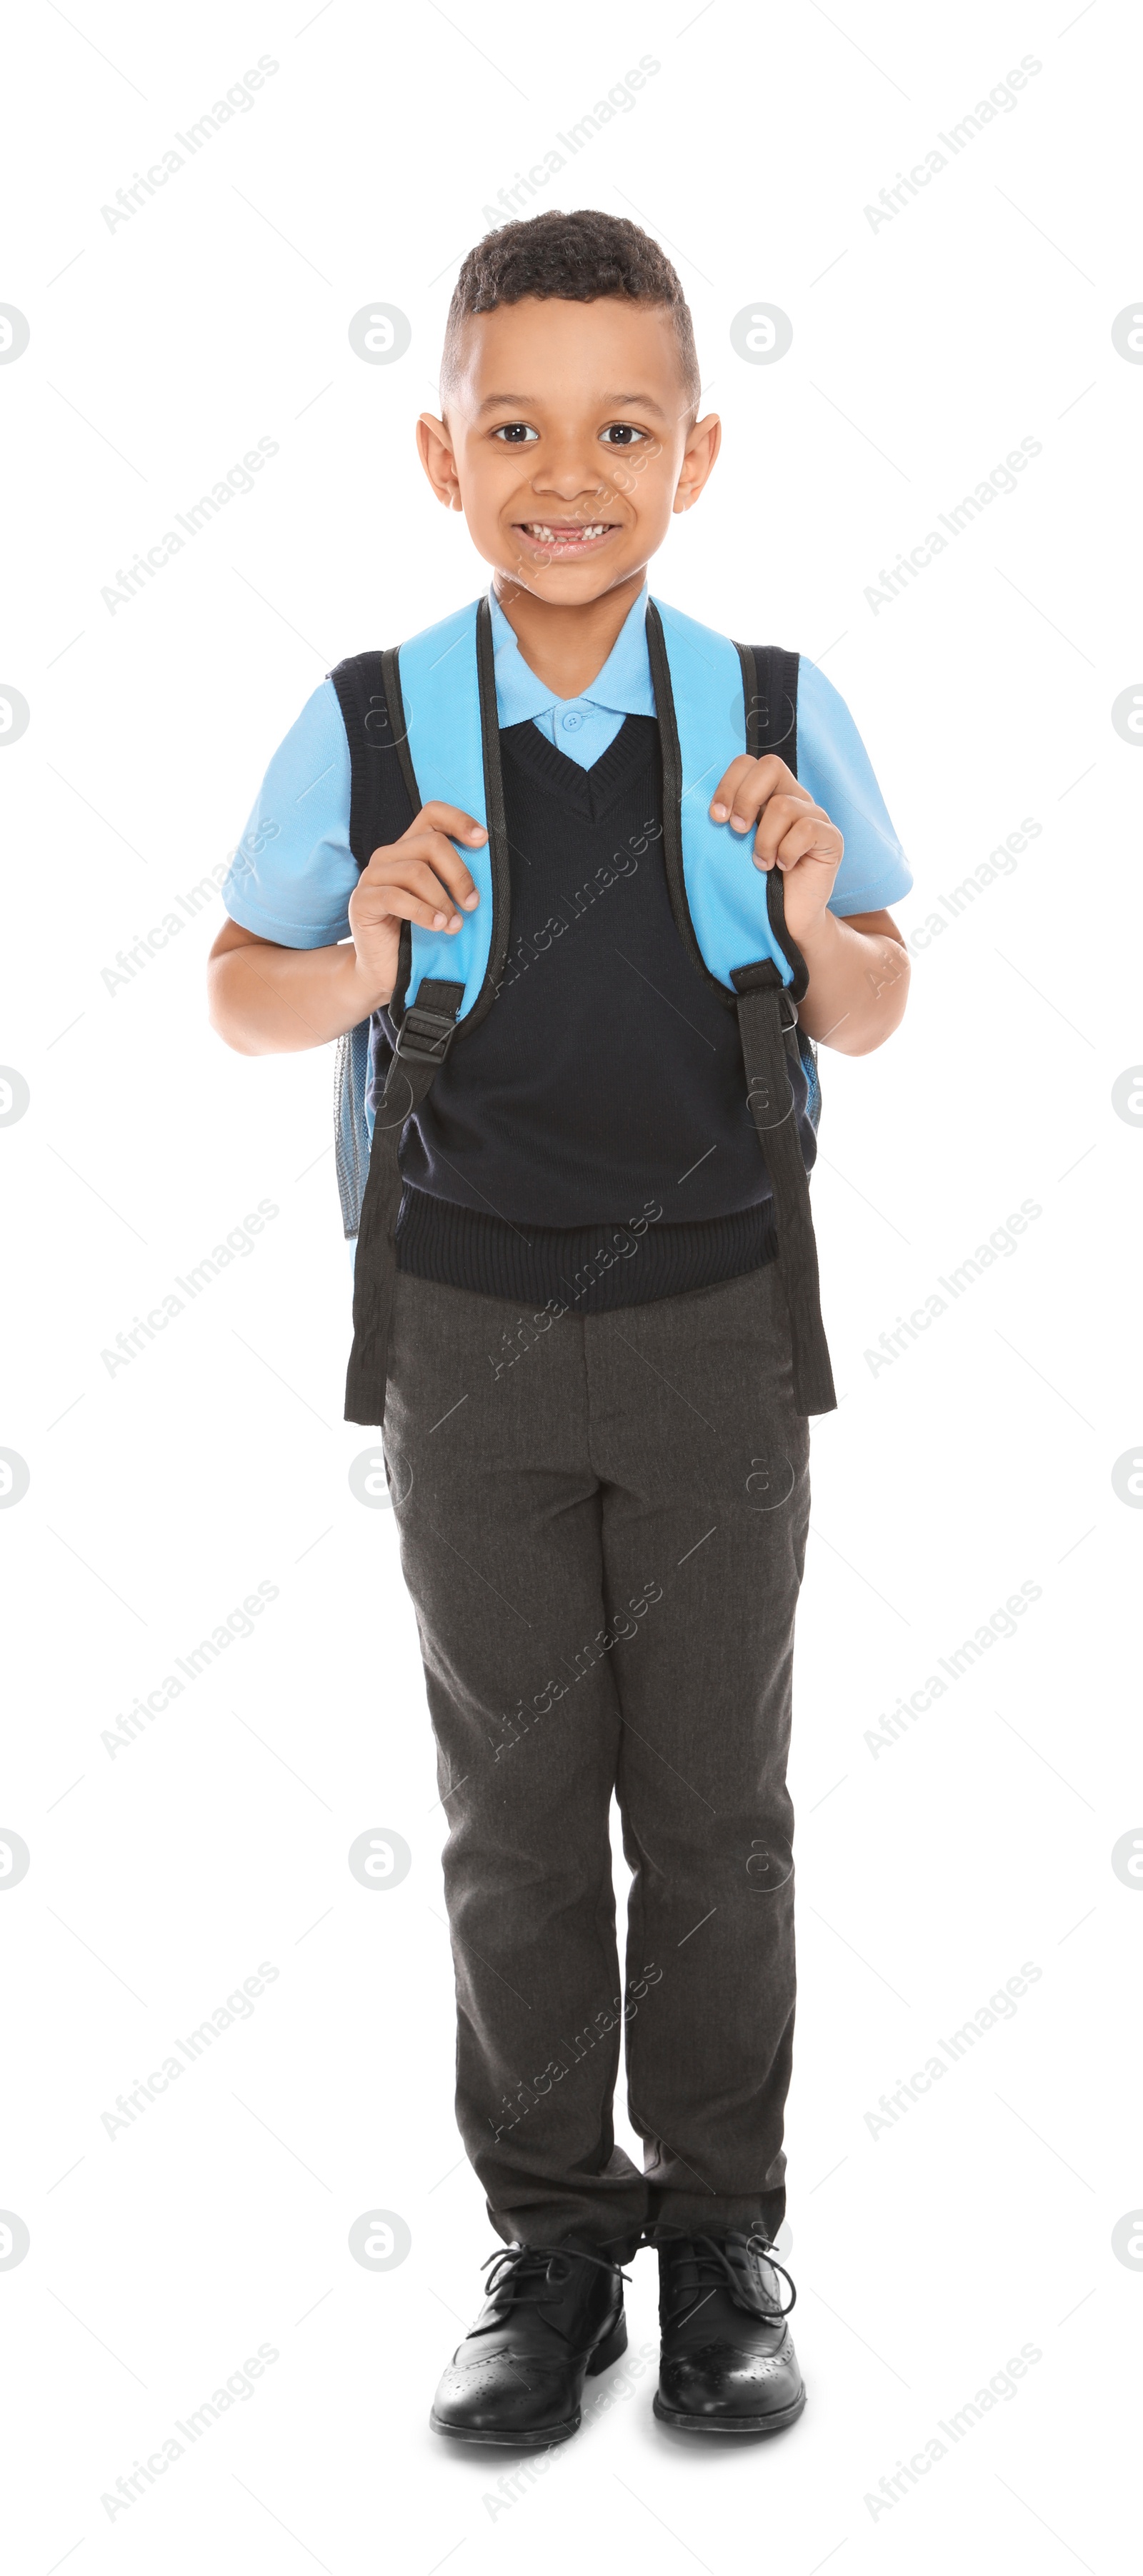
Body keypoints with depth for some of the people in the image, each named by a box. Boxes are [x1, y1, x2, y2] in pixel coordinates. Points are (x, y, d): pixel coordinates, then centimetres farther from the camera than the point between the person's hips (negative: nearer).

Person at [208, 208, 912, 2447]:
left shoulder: (781, 717, -7)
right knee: (515, 1810, 10)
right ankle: (550, 2240, 25)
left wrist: (814, 908, -17)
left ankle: (723, 2236, 25)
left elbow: (871, 1022, 4)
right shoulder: (365, 728, -9)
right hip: (471, 1325, 0)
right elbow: (239, 994, 2)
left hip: (716, 1324, 0)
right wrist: (358, 966, -18)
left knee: (718, 1803, 9)